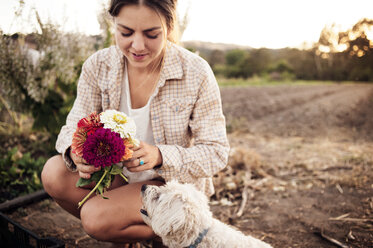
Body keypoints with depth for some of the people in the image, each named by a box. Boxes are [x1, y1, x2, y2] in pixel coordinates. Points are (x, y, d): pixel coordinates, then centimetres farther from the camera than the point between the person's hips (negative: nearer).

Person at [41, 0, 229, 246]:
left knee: (96, 216, -24)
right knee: (54, 173, -18)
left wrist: (160, 156, -36)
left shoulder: (196, 73, -20)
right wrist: (76, 151, -31)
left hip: (175, 185, -4)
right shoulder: (97, 66, -9)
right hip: (118, 175, 5)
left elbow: (217, 152, -18)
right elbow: (76, 124, -5)